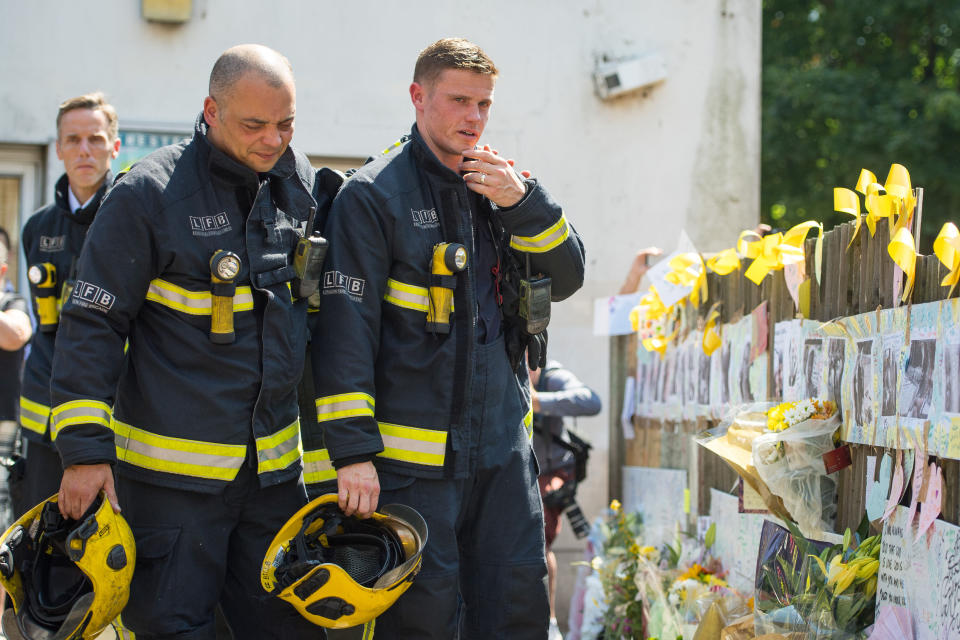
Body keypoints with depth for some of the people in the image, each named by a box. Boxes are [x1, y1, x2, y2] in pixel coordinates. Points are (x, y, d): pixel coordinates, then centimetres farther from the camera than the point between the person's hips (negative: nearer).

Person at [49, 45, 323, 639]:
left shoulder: (301, 182, 7)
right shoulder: (149, 194, -10)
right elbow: (93, 323, -8)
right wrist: (85, 449, -13)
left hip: (273, 467, 5)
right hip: (171, 471, -5)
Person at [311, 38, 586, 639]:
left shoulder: (502, 186, 12)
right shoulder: (374, 195, -6)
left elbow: (566, 277, 6)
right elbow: (345, 328, -10)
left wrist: (522, 202, -11)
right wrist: (352, 449, -16)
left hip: (504, 448, 6)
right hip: (414, 454, -5)